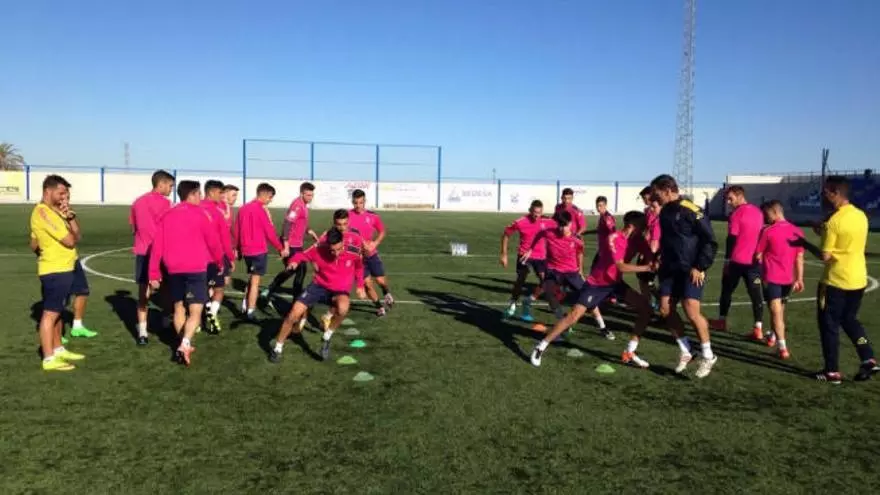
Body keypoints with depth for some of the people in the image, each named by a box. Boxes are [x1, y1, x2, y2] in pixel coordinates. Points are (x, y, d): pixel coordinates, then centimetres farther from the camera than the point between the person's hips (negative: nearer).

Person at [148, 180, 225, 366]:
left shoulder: (166, 216, 9)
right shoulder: (200, 214, -4)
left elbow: (157, 246, 5)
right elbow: (213, 242, -1)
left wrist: (154, 274, 8)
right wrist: (220, 262, 16)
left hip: (173, 270, 5)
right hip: (196, 269, -5)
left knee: (179, 308, 18)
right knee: (195, 312, -3)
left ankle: (185, 345, 25)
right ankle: (184, 345, -20)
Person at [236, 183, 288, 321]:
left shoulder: (243, 208, 9)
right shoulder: (261, 209, -13)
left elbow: (237, 230, 14)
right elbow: (269, 231, -12)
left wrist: (239, 248, 22)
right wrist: (281, 248, -3)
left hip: (246, 250, 7)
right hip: (259, 250, -7)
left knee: (251, 278, 21)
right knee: (255, 281, 0)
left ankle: (245, 307, 19)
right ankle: (250, 312, 3)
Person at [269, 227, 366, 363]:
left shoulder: (352, 251, -21)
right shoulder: (319, 249, -21)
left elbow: (359, 266, 3)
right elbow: (302, 255, -4)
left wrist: (360, 286, 6)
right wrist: (294, 262, -27)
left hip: (339, 290, -1)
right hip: (319, 286, 1)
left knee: (343, 308, -37)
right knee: (294, 314, -10)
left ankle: (326, 338, -11)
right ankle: (278, 348, 14)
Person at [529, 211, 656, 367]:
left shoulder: (635, 239, -1)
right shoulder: (613, 238, -24)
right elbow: (621, 266, -30)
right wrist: (647, 268, -31)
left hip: (615, 283, 7)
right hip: (596, 284, -7)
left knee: (646, 308, -1)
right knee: (574, 316, -15)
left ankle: (629, 352, 8)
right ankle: (540, 347, -1)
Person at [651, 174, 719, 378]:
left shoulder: (690, 210, -15)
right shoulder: (665, 212, 10)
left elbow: (710, 241, -15)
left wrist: (701, 267, -16)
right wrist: (662, 262, 16)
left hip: (691, 271, -8)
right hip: (670, 270, 8)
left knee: (691, 311, -14)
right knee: (665, 310, 2)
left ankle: (708, 356, 5)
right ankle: (685, 352, 17)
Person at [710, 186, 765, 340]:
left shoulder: (737, 214, -12)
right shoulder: (758, 212, 9)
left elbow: (731, 239, -13)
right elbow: (761, 235, 16)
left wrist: (727, 260, -7)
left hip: (737, 260, -5)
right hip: (754, 261, 5)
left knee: (727, 290, 13)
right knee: (755, 294, 2)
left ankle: (721, 321, 25)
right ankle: (758, 329, -4)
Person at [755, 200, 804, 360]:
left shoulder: (768, 231, -13)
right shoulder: (797, 232, 1)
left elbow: (758, 256, -6)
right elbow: (799, 258, 3)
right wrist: (799, 279, 8)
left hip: (771, 277, -5)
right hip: (788, 278, 5)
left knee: (776, 312, -5)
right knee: (780, 310, 22)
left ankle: (783, 348, -12)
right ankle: (773, 337, 40)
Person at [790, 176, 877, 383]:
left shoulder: (833, 221, -19)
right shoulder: (861, 216, 5)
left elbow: (825, 256, -17)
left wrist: (803, 243, -3)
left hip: (835, 281, -7)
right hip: (858, 279, 7)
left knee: (829, 324, 5)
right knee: (849, 320, 23)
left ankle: (832, 372, 9)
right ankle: (868, 360, 14)